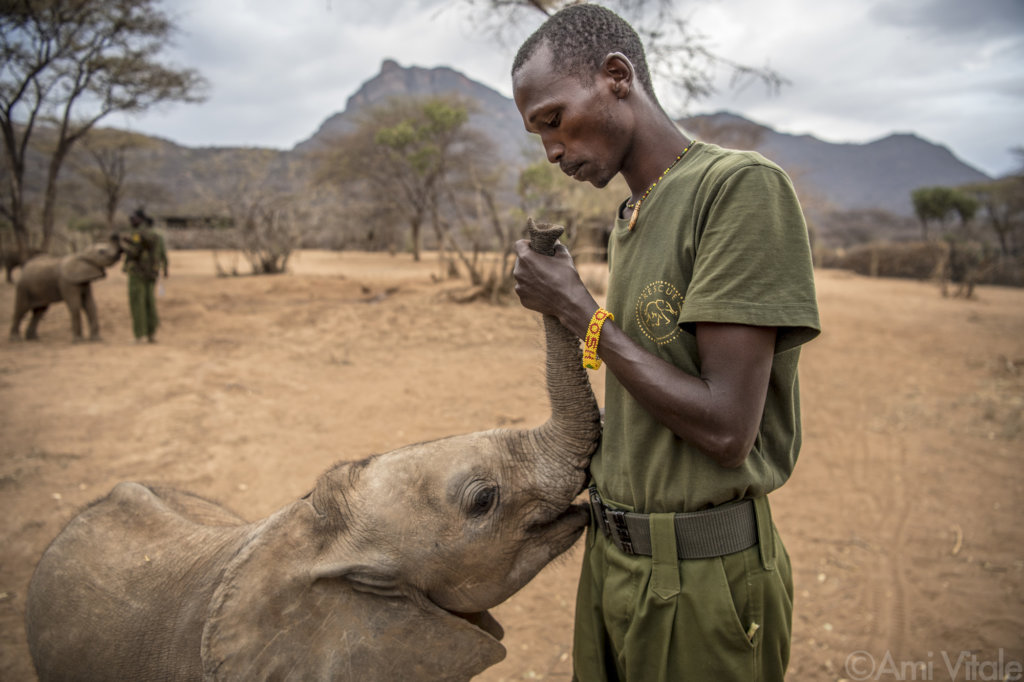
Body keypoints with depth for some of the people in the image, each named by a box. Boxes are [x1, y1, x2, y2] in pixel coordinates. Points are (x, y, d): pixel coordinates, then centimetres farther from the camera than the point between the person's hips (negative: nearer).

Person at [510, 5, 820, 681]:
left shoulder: (743, 188, -17)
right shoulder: (631, 221, 10)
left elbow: (725, 430, -23)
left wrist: (578, 308, -16)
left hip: (703, 580, -7)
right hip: (612, 554, 7)